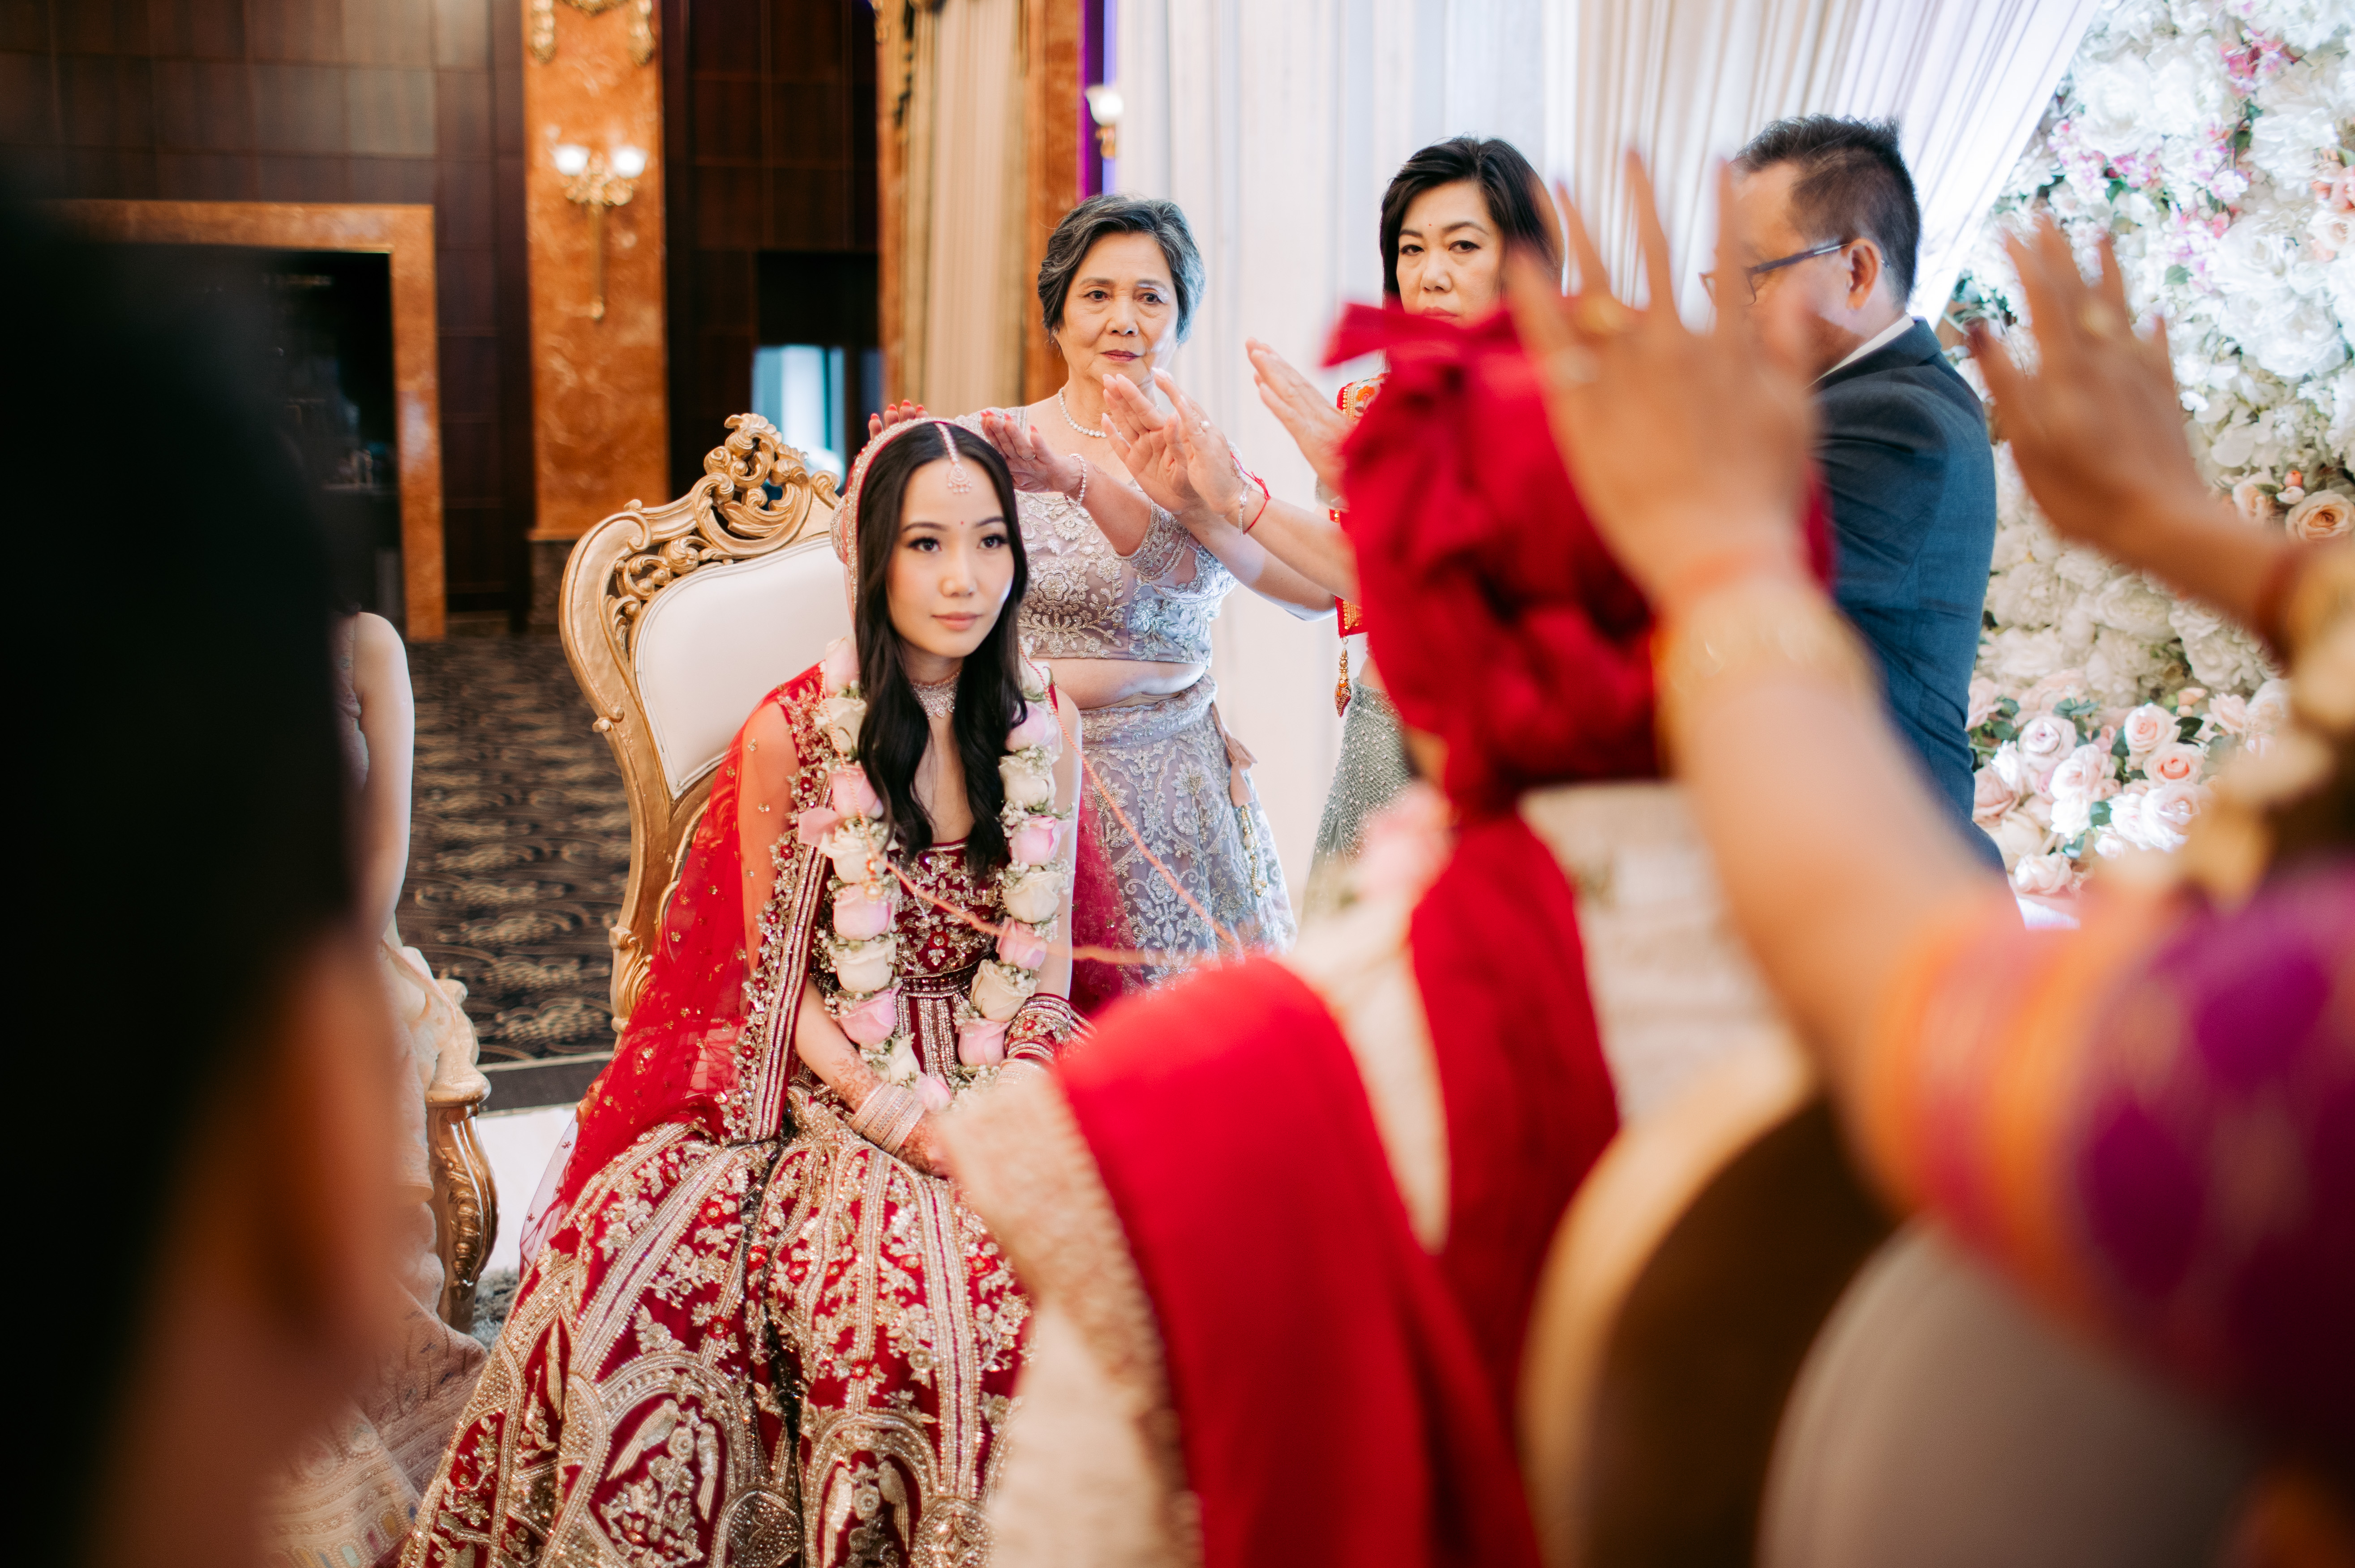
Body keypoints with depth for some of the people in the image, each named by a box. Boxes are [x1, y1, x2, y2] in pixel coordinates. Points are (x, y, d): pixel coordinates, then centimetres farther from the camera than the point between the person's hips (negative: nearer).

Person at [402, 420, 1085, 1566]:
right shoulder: (789, 737, -4)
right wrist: (899, 1113, -14)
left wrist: (1015, 1104, -10)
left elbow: (1048, 952, 8)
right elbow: (777, 976, -1)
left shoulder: (1045, 723, 5)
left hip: (999, 1090, 2)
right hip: (827, 1087, -2)